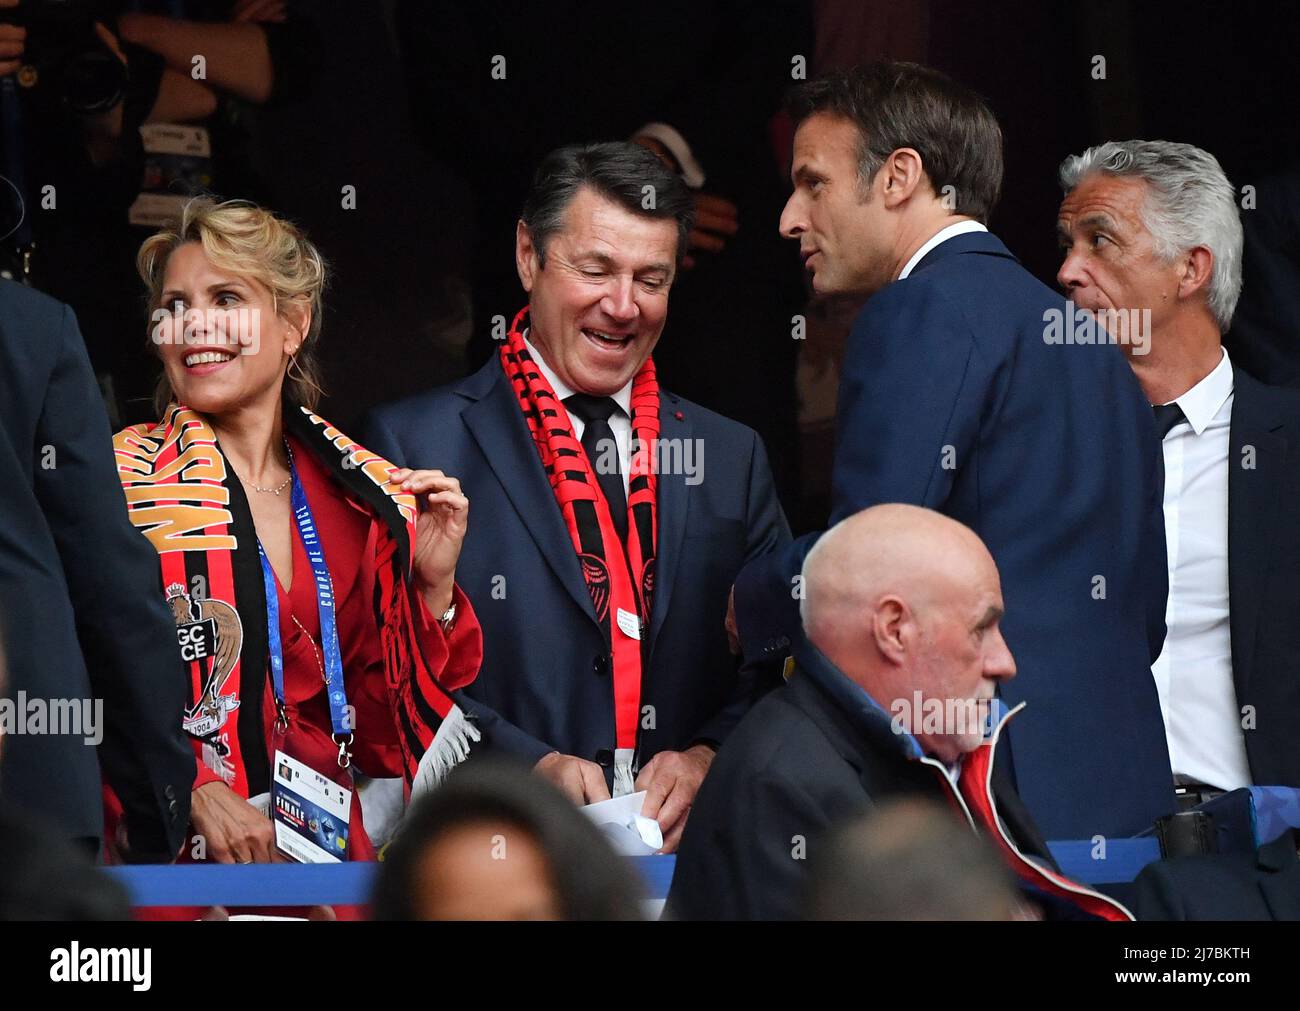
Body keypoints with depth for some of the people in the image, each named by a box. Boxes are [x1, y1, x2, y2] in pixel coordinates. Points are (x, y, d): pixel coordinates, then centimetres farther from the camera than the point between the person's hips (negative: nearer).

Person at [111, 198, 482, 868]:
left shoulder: (365, 499, 12)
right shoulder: (123, 480, 2)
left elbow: (381, 726, 15)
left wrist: (433, 587, 3)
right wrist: (195, 792, -17)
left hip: (328, 841, 4)